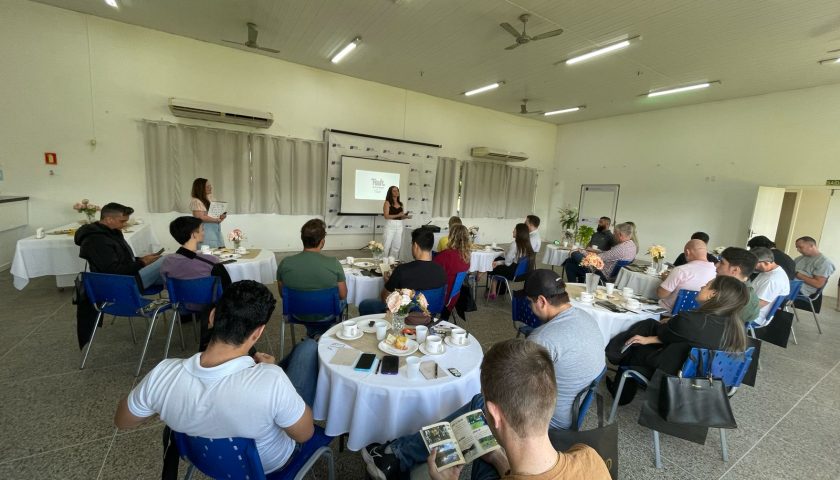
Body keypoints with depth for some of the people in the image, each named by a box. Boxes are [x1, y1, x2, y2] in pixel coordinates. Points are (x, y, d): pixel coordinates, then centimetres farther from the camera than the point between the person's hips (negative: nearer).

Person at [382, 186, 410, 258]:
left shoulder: (400, 203, 14)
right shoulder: (387, 203, -3)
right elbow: (386, 216, -11)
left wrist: (406, 216, -2)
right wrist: (398, 215, -19)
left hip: (399, 226, 6)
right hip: (390, 226, -5)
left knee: (396, 246, 8)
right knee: (386, 246, -6)